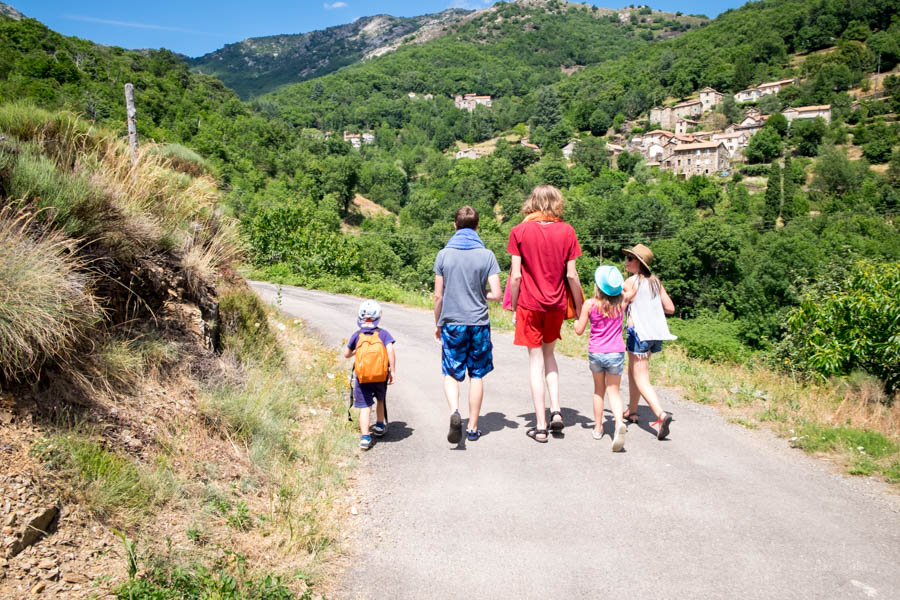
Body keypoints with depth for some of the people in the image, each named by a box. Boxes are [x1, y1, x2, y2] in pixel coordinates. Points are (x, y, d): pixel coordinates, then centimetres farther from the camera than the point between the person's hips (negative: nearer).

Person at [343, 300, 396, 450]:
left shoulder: (357, 335, 6)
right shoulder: (383, 333, 3)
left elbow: (346, 354, 10)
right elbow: (390, 350, -11)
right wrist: (393, 371, -8)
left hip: (362, 376, -1)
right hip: (380, 375, 1)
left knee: (365, 406, 2)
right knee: (381, 400, 27)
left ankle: (365, 436, -8)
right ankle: (379, 426, 39)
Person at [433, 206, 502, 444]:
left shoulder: (444, 254, -2)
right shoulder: (487, 255, -3)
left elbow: (438, 295, 0)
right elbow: (496, 294, -7)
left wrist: (437, 324, 12)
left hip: (451, 324, 0)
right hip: (479, 324, 0)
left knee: (451, 374, 10)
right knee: (476, 375, 11)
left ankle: (454, 411, -15)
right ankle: (472, 427, 17)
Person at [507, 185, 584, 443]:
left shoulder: (519, 231, -6)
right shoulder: (566, 231, -2)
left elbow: (515, 275, -7)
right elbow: (571, 275, -2)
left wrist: (514, 308, 3)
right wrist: (579, 307, 8)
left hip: (529, 304, -2)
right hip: (556, 304, 2)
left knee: (536, 360, 5)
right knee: (548, 353, 22)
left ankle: (540, 426, 7)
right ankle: (556, 410, 12)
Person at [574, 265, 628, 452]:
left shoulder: (590, 304, -10)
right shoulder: (622, 301, -4)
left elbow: (579, 330, -4)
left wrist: (576, 320, 14)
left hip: (595, 353, 0)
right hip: (616, 353, 1)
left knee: (599, 390, 19)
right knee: (613, 391, 7)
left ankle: (598, 427, 27)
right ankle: (619, 423, -20)